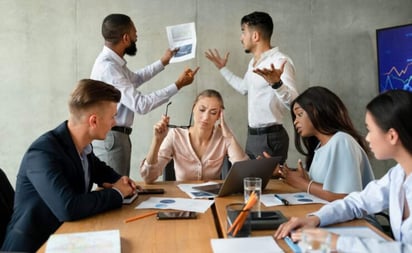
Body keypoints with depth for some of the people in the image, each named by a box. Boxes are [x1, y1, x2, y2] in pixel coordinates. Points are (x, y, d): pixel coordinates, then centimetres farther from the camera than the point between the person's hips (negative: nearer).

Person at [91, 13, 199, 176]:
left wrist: (163, 62, 31)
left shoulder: (112, 61, 8)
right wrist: (178, 85, -22)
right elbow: (140, 104, -27)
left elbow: (134, 79, 29)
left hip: (115, 136, 10)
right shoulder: (108, 67, -24)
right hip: (111, 138, -10)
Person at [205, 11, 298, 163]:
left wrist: (276, 83, -47)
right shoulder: (253, 62, 11)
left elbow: (293, 103, -29)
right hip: (252, 135, 9)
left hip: (270, 137, -9)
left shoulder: (280, 61, -18)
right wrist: (223, 69, 31)